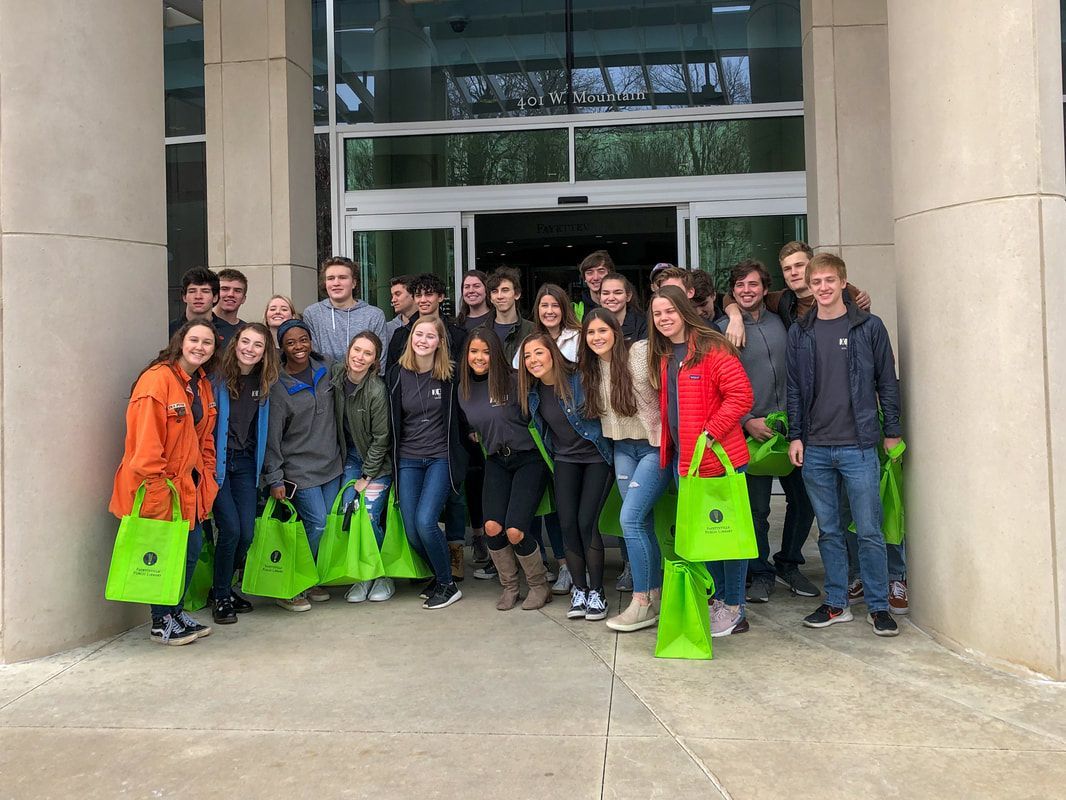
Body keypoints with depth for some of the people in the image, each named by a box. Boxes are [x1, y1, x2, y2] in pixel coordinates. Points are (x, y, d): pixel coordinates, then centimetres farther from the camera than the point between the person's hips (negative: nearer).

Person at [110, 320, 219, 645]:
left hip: (188, 484, 8)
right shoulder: (157, 379, -17)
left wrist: (207, 477, 11)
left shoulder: (203, 385, 11)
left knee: (191, 549, 14)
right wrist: (156, 488, -23)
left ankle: (175, 611, 31)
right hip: (158, 486, -8)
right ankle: (161, 623, 19)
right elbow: (146, 441, -22)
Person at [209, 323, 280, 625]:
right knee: (231, 529, -11)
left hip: (245, 462, 5)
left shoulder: (263, 383, 5)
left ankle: (225, 587, 26)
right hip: (217, 461, -5)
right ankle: (221, 597, 9)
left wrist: (263, 469, 11)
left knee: (247, 532, 2)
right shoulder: (217, 378, -11)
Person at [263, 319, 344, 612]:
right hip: (300, 469, -6)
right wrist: (275, 478, -13)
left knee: (329, 525, 4)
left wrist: (339, 453, 19)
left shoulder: (324, 371, 6)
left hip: (331, 465, 6)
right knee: (317, 525, -12)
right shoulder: (278, 387, -10)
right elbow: (272, 437, -10)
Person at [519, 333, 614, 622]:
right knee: (567, 524, -5)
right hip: (566, 459, 5)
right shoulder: (532, 392, -2)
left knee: (586, 522, -12)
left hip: (597, 457, -4)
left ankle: (596, 592, 4)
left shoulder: (579, 378, -19)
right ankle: (579, 590, 12)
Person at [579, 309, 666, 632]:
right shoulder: (590, 370, 7)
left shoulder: (640, 353, -13)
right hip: (623, 449, 6)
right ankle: (656, 595, 19)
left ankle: (642, 603, -4)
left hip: (655, 447, -6)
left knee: (630, 518, -14)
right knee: (643, 522, 8)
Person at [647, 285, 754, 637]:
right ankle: (718, 598, 29)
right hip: (682, 458, 8)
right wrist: (669, 446, 12)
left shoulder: (712, 348, -12)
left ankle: (734, 609, 15)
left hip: (720, 456, -8)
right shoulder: (662, 357, 12)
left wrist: (711, 431, -20)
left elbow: (741, 395, -17)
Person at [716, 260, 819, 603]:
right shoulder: (722, 330, -4)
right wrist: (747, 421, -14)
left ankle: (788, 564, 29)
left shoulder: (779, 322, 10)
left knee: (804, 499, 9)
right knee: (756, 508, 2)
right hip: (750, 430, -4)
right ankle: (761, 574, 19)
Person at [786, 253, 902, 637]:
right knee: (829, 531, 10)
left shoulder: (869, 327, 2)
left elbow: (887, 382, 5)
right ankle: (836, 604, 21)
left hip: (859, 446, -2)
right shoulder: (799, 333, 8)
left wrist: (891, 431, 2)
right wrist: (795, 436, 3)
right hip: (815, 448, 2)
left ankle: (878, 606, 14)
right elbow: (794, 389, 9)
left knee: (869, 530, 1)